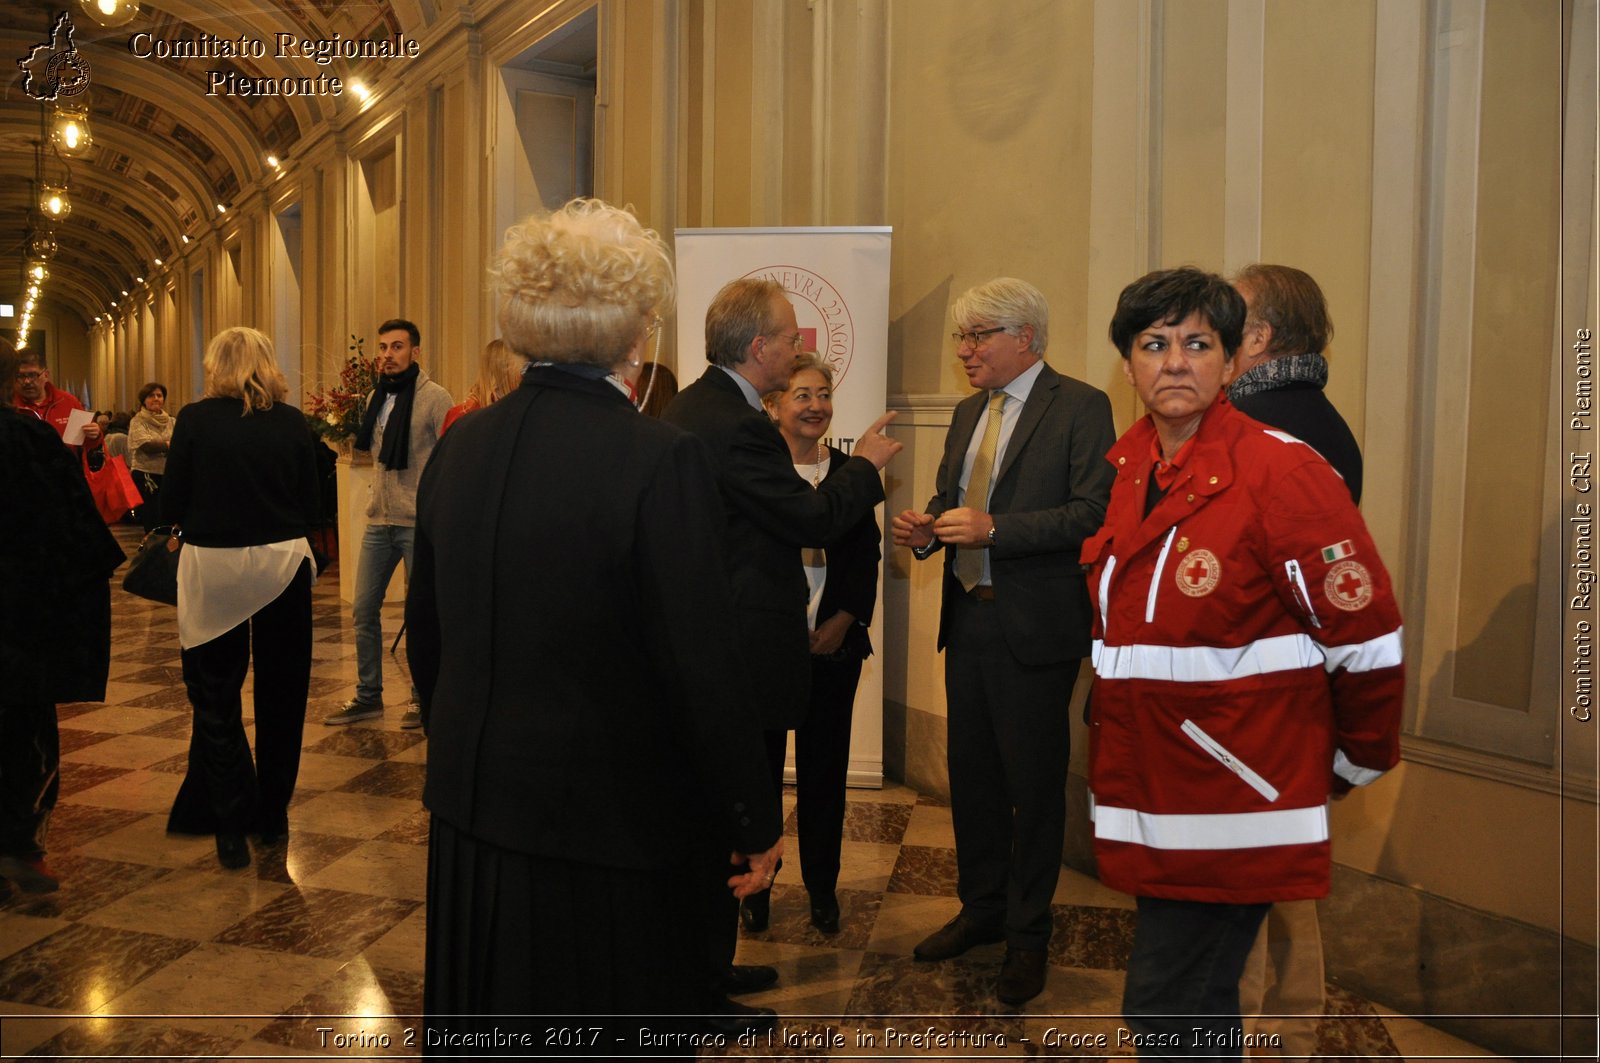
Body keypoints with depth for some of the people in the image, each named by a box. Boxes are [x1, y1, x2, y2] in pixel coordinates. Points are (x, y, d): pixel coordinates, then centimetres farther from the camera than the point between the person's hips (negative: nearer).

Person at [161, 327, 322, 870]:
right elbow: (312, 507, 2)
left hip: (211, 566, -1)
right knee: (280, 696, 14)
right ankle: (272, 815, 24)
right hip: (282, 563, 2)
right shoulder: (291, 422, -2)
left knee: (217, 701, 11)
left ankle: (231, 824, 9)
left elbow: (171, 506, -4)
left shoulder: (195, 420, -6)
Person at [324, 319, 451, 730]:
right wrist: (347, 423, 7)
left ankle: (422, 698, 17)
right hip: (378, 521, 7)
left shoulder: (435, 398, -10)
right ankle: (367, 696, 22)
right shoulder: (375, 398, 11)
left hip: (420, 523, -7)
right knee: (364, 609, 9)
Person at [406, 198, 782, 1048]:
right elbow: (703, 669, -19)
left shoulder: (461, 445, -1)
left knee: (488, 1023, 23)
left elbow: (424, 627, 9)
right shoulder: (660, 460, -20)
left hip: (471, 816, 6)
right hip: (612, 822, -6)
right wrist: (755, 820, -6)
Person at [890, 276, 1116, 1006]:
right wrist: (927, 529, 0)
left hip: (1035, 626, -7)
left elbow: (1094, 513, -17)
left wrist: (994, 529, -23)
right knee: (970, 775, 16)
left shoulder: (1080, 407, -8)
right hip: (967, 619, 7)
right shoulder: (968, 414, 15)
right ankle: (981, 908, 34)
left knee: (1034, 784, 5)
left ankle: (1028, 936, 21)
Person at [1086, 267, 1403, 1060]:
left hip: (1237, 796, -7)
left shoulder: (1279, 469, -16)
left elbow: (1368, 634, -12)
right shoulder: (1124, 468, 5)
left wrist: (1359, 764, -1)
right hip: (1152, 789, 7)